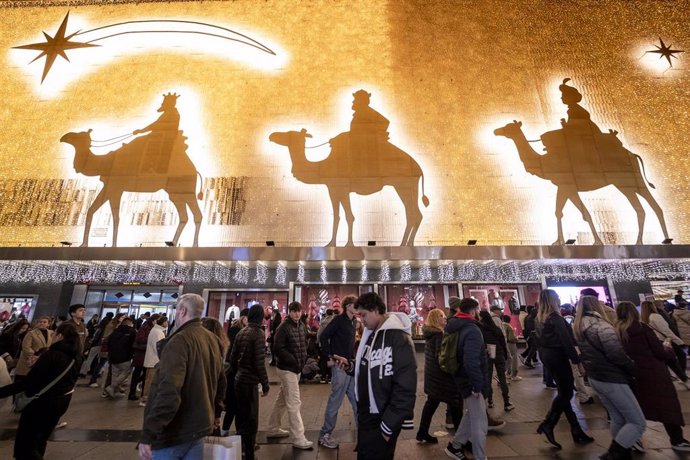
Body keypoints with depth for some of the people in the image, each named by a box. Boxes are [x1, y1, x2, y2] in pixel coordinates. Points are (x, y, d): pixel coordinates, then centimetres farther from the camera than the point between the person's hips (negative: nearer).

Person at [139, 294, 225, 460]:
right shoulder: (214, 340, 4)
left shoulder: (180, 340, -21)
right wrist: (215, 413, 25)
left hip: (173, 432, -7)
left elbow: (168, 391, -30)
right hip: (199, 426, 7)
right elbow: (220, 381, 14)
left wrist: (148, 434, -24)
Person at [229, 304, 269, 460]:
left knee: (241, 416, 21)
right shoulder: (258, 333, -17)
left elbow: (232, 357, 10)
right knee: (251, 419, 5)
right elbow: (259, 362, -19)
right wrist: (265, 384, -10)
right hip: (250, 381, -8)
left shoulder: (241, 332, 4)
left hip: (239, 380, 8)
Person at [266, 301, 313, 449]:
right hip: (287, 368, -8)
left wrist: (303, 359, 4)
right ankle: (298, 438, 4)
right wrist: (293, 361, -20)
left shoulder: (301, 327, 7)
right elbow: (278, 348, -21)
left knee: (282, 400, 20)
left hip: (297, 368, 8)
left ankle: (273, 429, 35)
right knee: (294, 403, -4)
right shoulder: (283, 327, -16)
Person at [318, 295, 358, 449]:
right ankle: (325, 435, 20)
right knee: (335, 401, 4)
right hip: (340, 365, -7)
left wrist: (354, 357, 9)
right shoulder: (338, 319, -14)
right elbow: (323, 336, -20)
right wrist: (329, 358, -17)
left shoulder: (353, 321, 9)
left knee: (357, 399, 15)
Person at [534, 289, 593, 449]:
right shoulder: (556, 318, -17)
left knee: (563, 391, 14)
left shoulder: (539, 318, 8)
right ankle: (547, 424, -2)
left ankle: (576, 430, 22)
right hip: (557, 355, -8)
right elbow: (566, 341, -19)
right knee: (566, 392, 1)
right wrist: (577, 360, -14)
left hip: (546, 354, 8)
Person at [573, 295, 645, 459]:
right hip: (612, 379, -8)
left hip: (595, 378, 8)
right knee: (638, 423, 3)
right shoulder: (601, 325, -18)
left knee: (617, 419, 19)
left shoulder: (578, 327, 7)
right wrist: (634, 369, -6)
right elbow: (617, 355, -21)